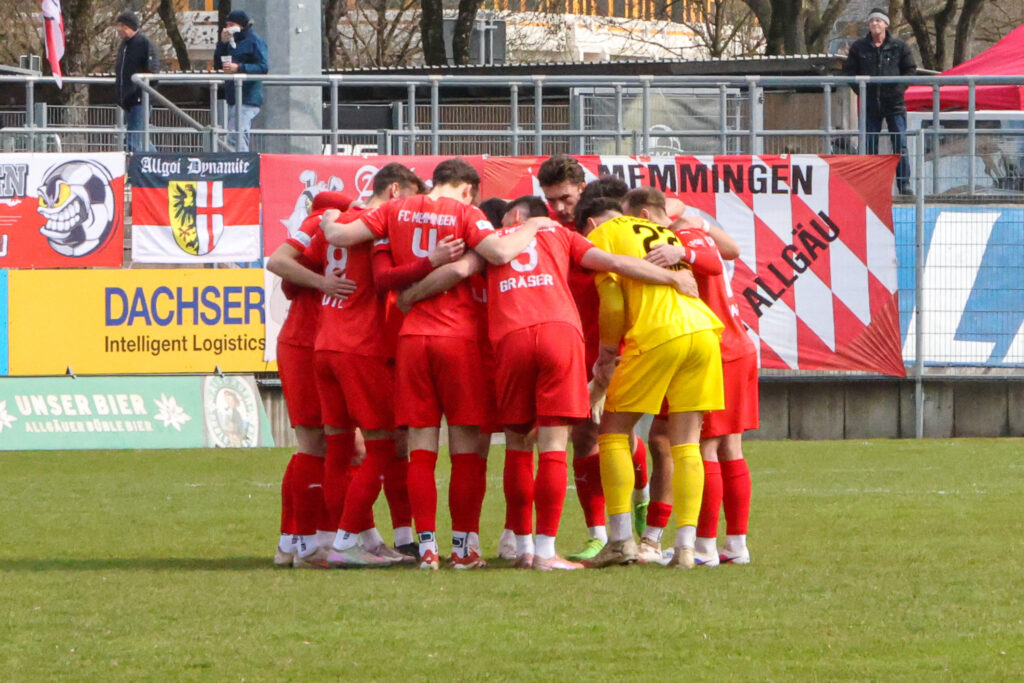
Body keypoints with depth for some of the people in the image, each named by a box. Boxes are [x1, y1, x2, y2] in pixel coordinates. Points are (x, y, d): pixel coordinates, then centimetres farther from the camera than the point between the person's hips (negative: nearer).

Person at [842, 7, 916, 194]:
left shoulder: (898, 46, 3)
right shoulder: (859, 47, 5)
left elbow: (910, 69, 9)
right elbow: (848, 70, 11)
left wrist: (900, 87, -3)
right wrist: (859, 89, -2)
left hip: (894, 103, -1)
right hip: (870, 104, 1)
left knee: (900, 145, -4)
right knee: (869, 146, 3)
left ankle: (904, 184, 0)